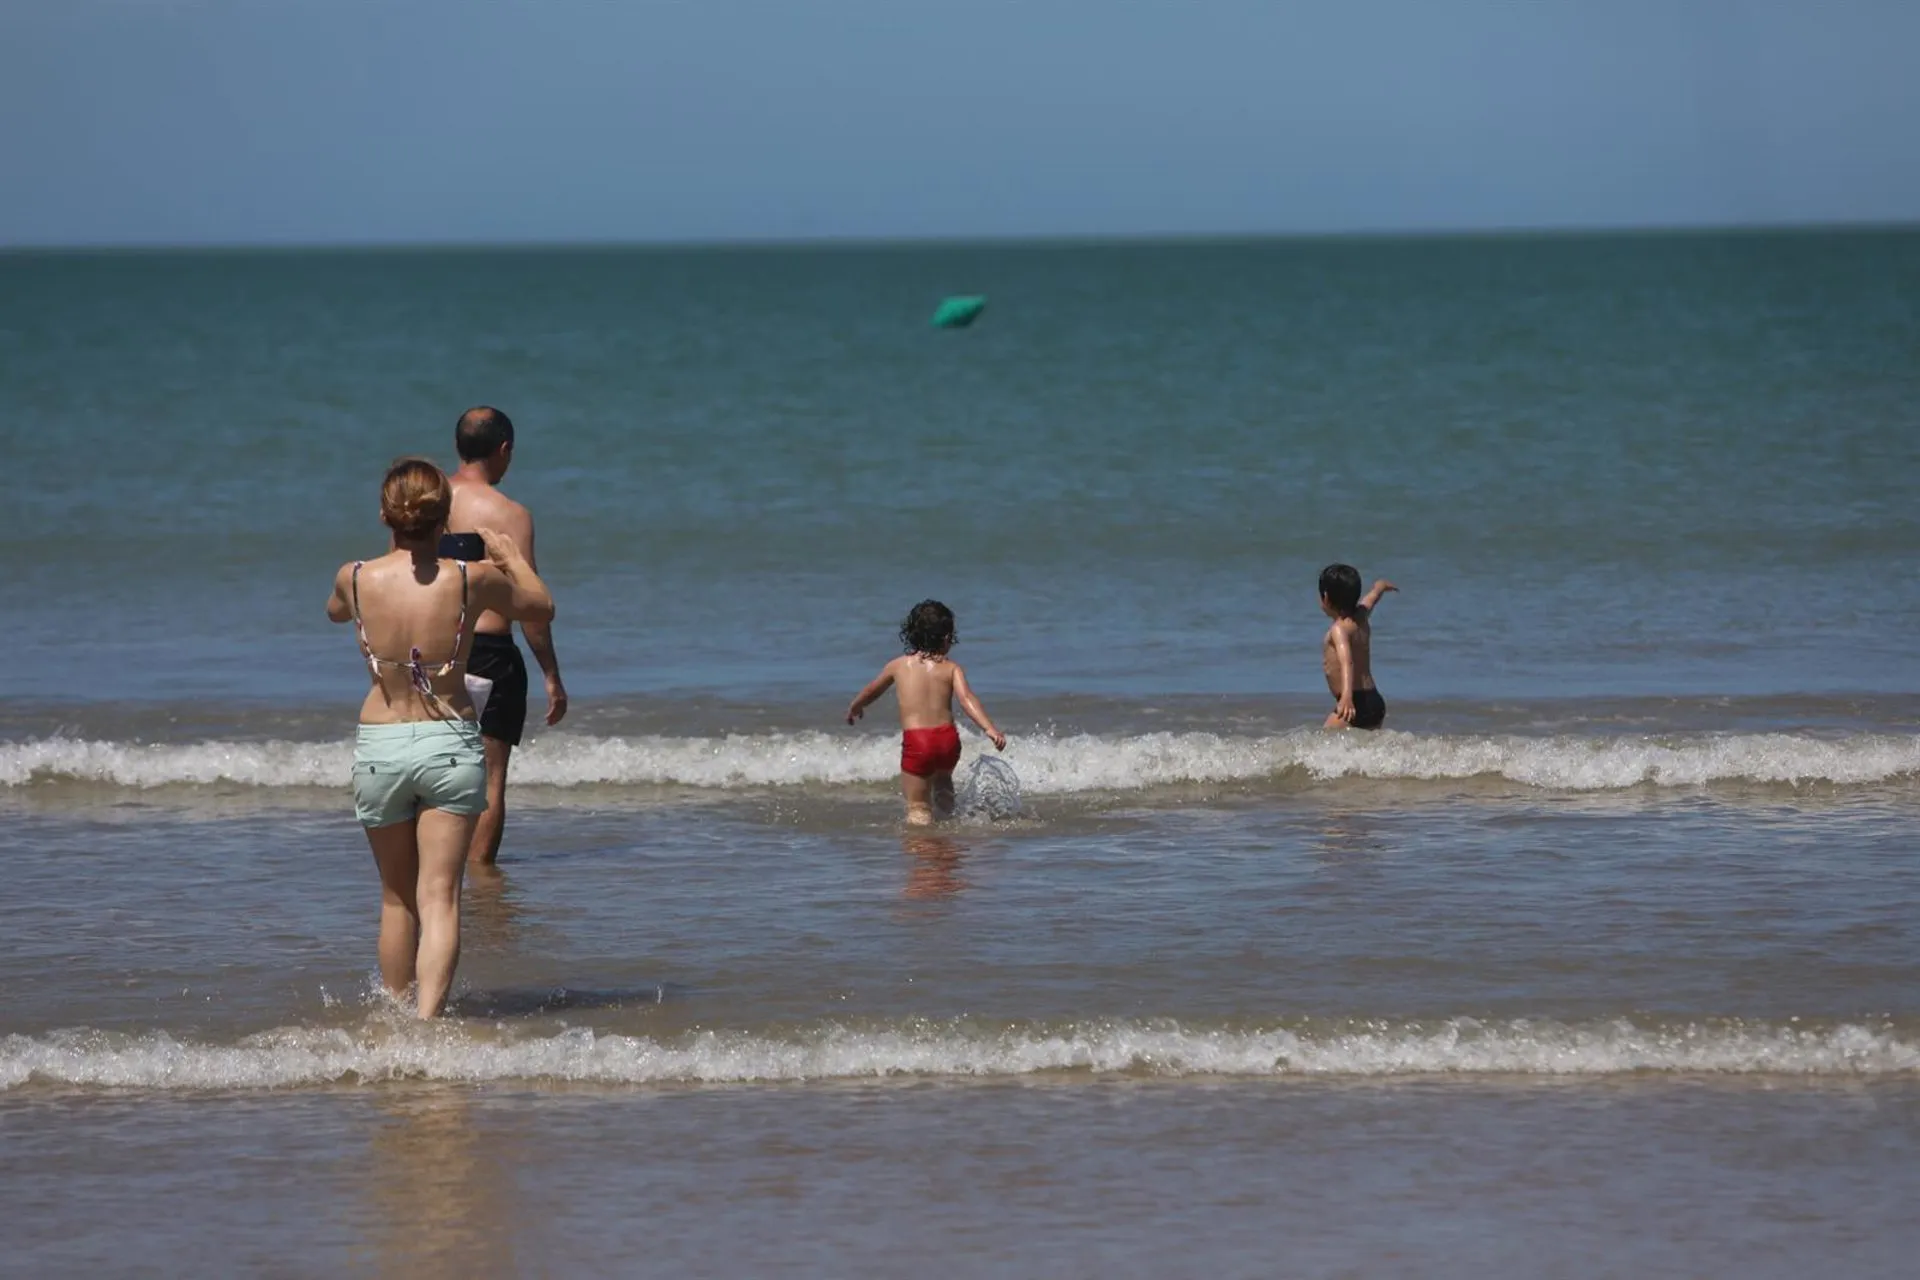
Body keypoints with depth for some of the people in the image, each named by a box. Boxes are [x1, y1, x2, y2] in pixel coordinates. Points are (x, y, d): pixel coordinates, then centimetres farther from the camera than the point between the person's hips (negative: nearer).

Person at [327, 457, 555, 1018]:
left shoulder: (356, 580, -8)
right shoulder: (471, 580, -10)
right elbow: (541, 607, 10)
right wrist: (510, 553, 27)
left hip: (380, 744, 1)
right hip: (451, 742, -1)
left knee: (396, 898, 18)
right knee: (439, 898, -4)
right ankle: (427, 1019, -21)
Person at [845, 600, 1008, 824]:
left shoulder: (899, 665, 9)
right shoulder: (951, 668, 4)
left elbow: (871, 691, 25)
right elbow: (966, 699, -11)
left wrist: (854, 707, 45)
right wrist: (990, 729, -19)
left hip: (915, 741, -2)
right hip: (948, 739, 2)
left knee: (918, 807, 0)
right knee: (942, 780, 34)